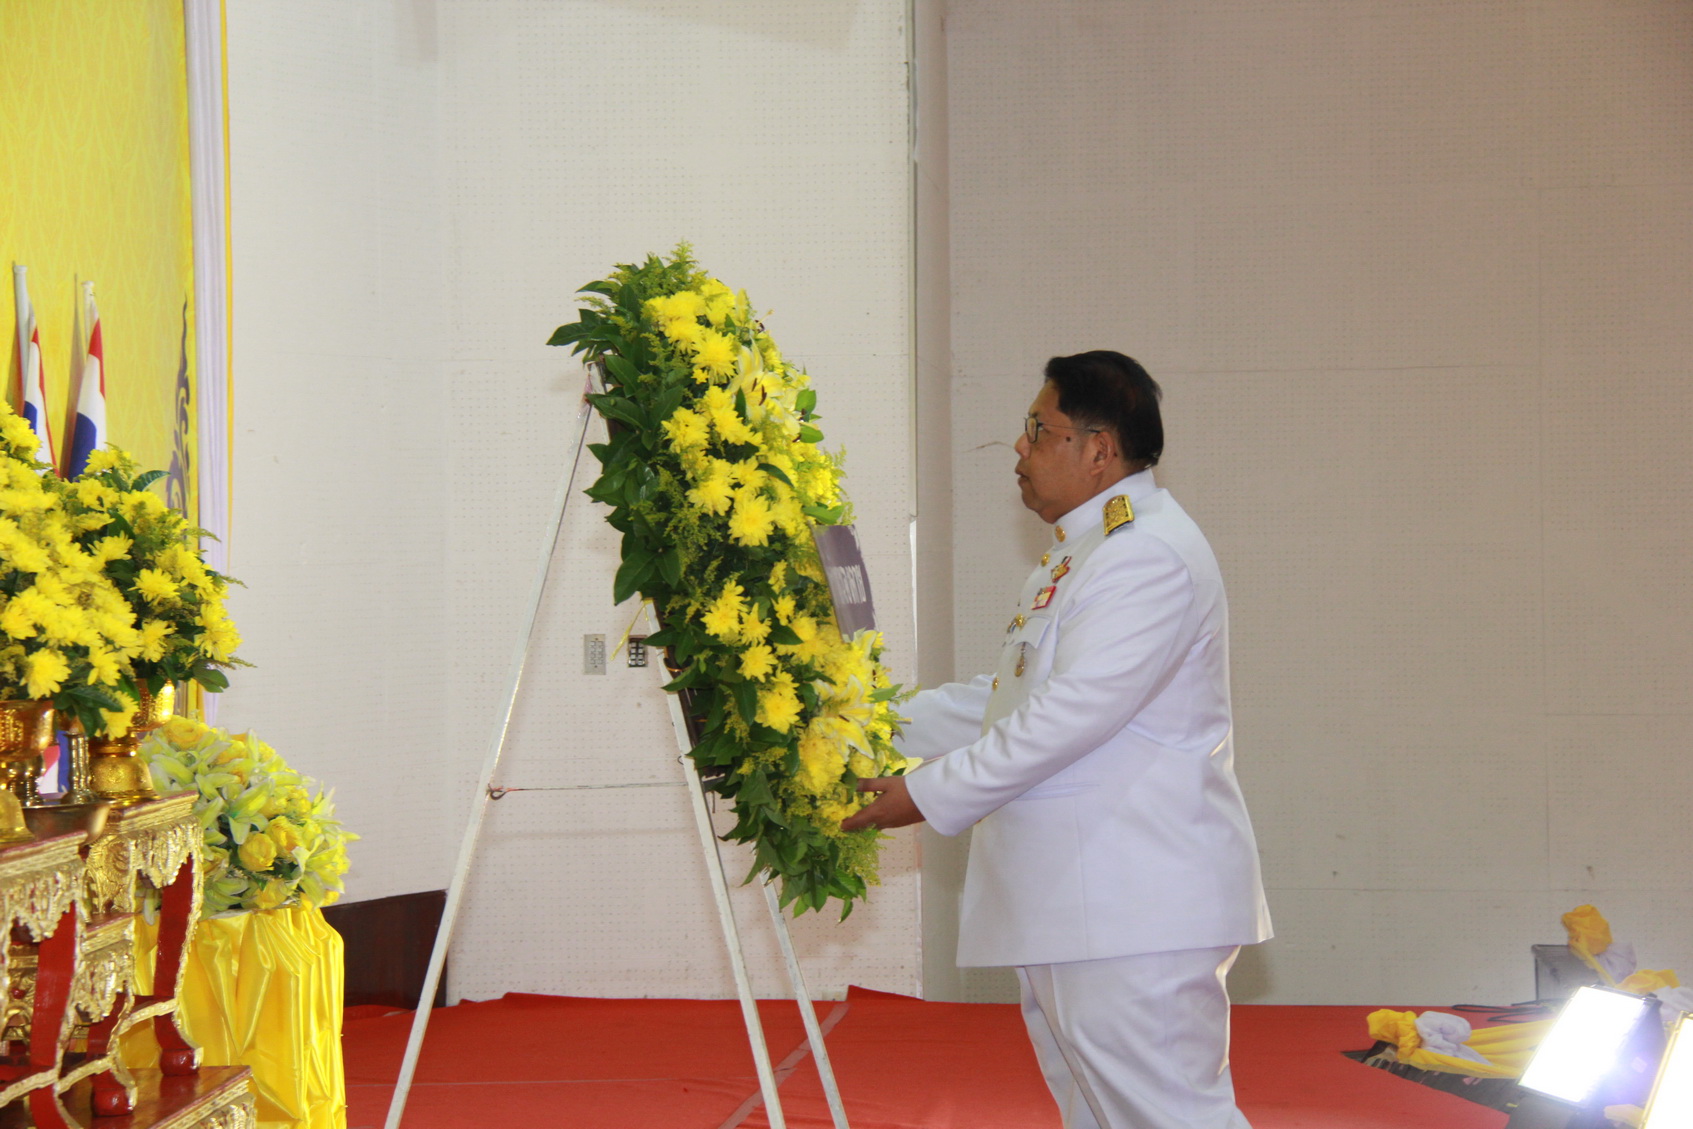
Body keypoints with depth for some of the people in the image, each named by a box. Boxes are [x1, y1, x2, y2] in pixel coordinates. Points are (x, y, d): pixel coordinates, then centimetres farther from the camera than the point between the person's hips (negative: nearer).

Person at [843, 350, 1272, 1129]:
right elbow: (1014, 700, 27)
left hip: (1134, 912, -11)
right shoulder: (1080, 553, 20)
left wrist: (930, 795, -16)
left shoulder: (1150, 555, -16)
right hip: (1072, 907, 11)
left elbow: (1071, 716, -22)